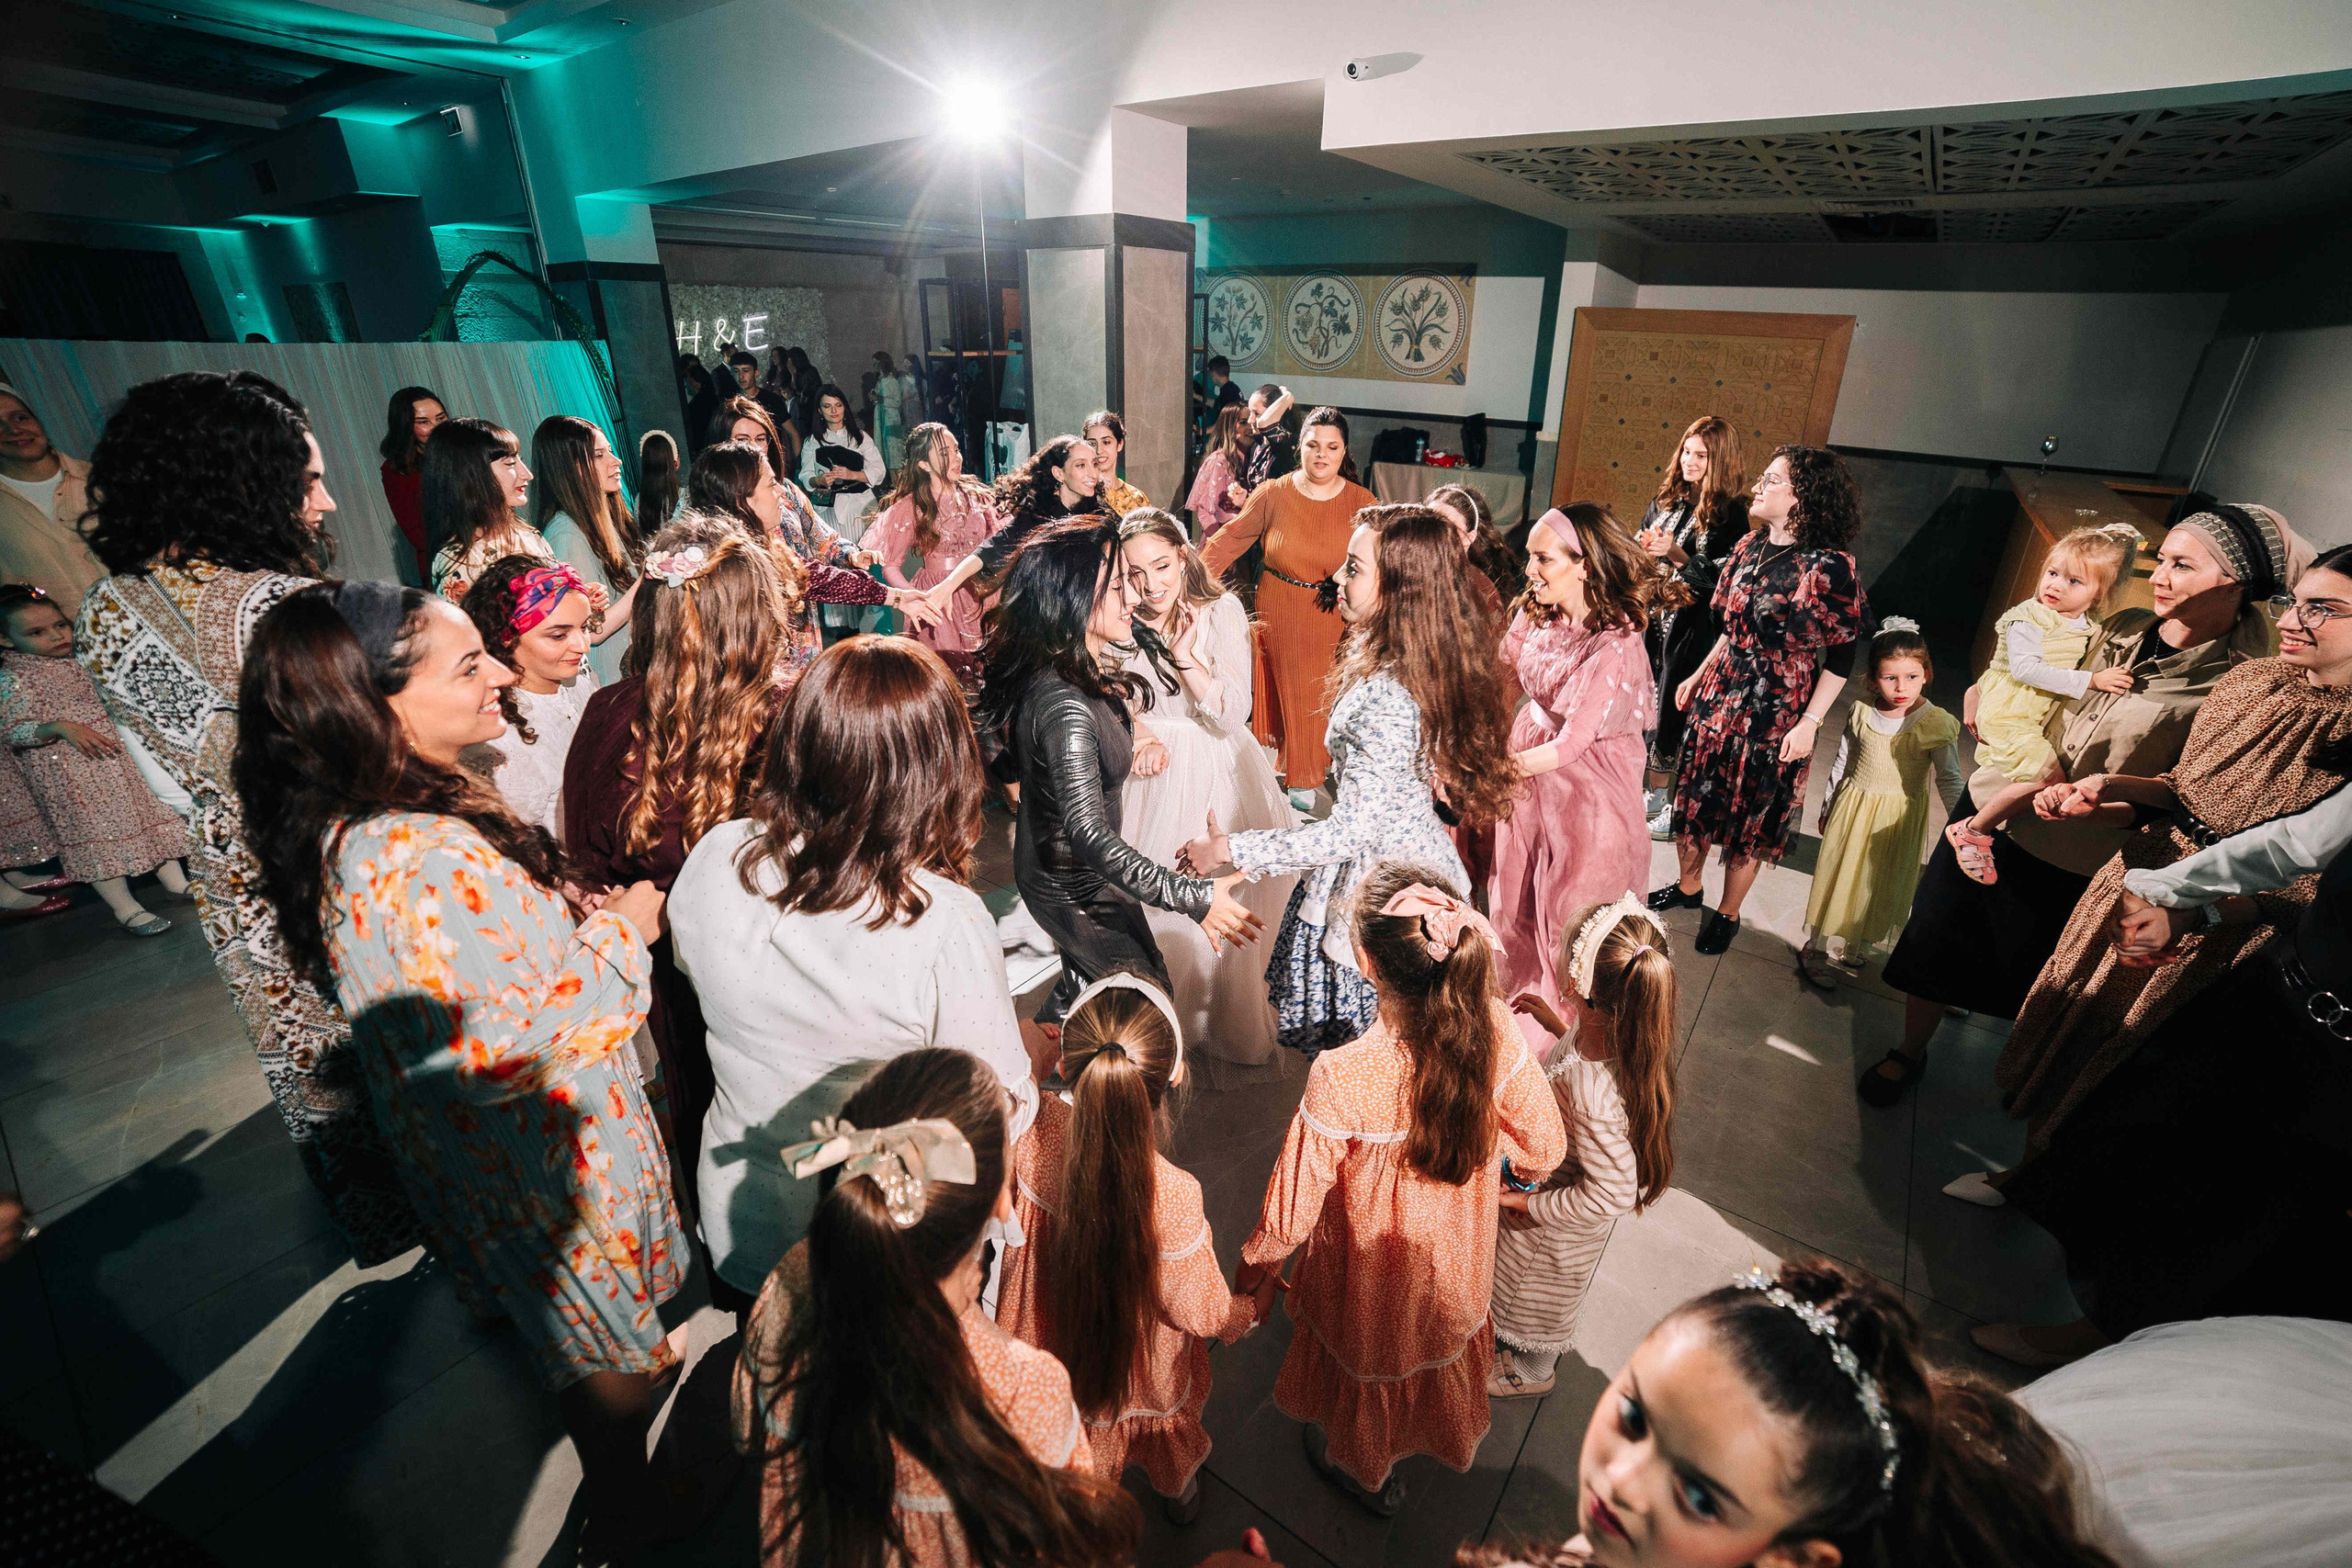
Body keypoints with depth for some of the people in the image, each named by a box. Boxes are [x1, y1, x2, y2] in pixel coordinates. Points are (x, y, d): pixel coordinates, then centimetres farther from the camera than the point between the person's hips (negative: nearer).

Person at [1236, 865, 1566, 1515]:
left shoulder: (1340, 1078, -41)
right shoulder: (1494, 1033, -28)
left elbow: (1294, 1210, -26)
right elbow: (1546, 1150, -11)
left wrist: (1256, 1273, -5)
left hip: (1372, 1286, -4)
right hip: (1457, 1266, 4)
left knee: (1368, 1370, 31)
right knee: (1443, 1346, 38)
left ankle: (1366, 1471, 63)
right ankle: (1446, 1434, 70)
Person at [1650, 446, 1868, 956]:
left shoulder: (1828, 567, -17)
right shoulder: (1750, 547, 2)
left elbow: (1841, 660, -13)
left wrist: (1809, 722, -16)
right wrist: (1699, 676, 14)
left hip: (1776, 712, -6)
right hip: (1719, 693, 6)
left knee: (1751, 815, 9)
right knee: (1694, 794, 15)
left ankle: (1728, 913, 27)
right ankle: (1687, 886, 37)